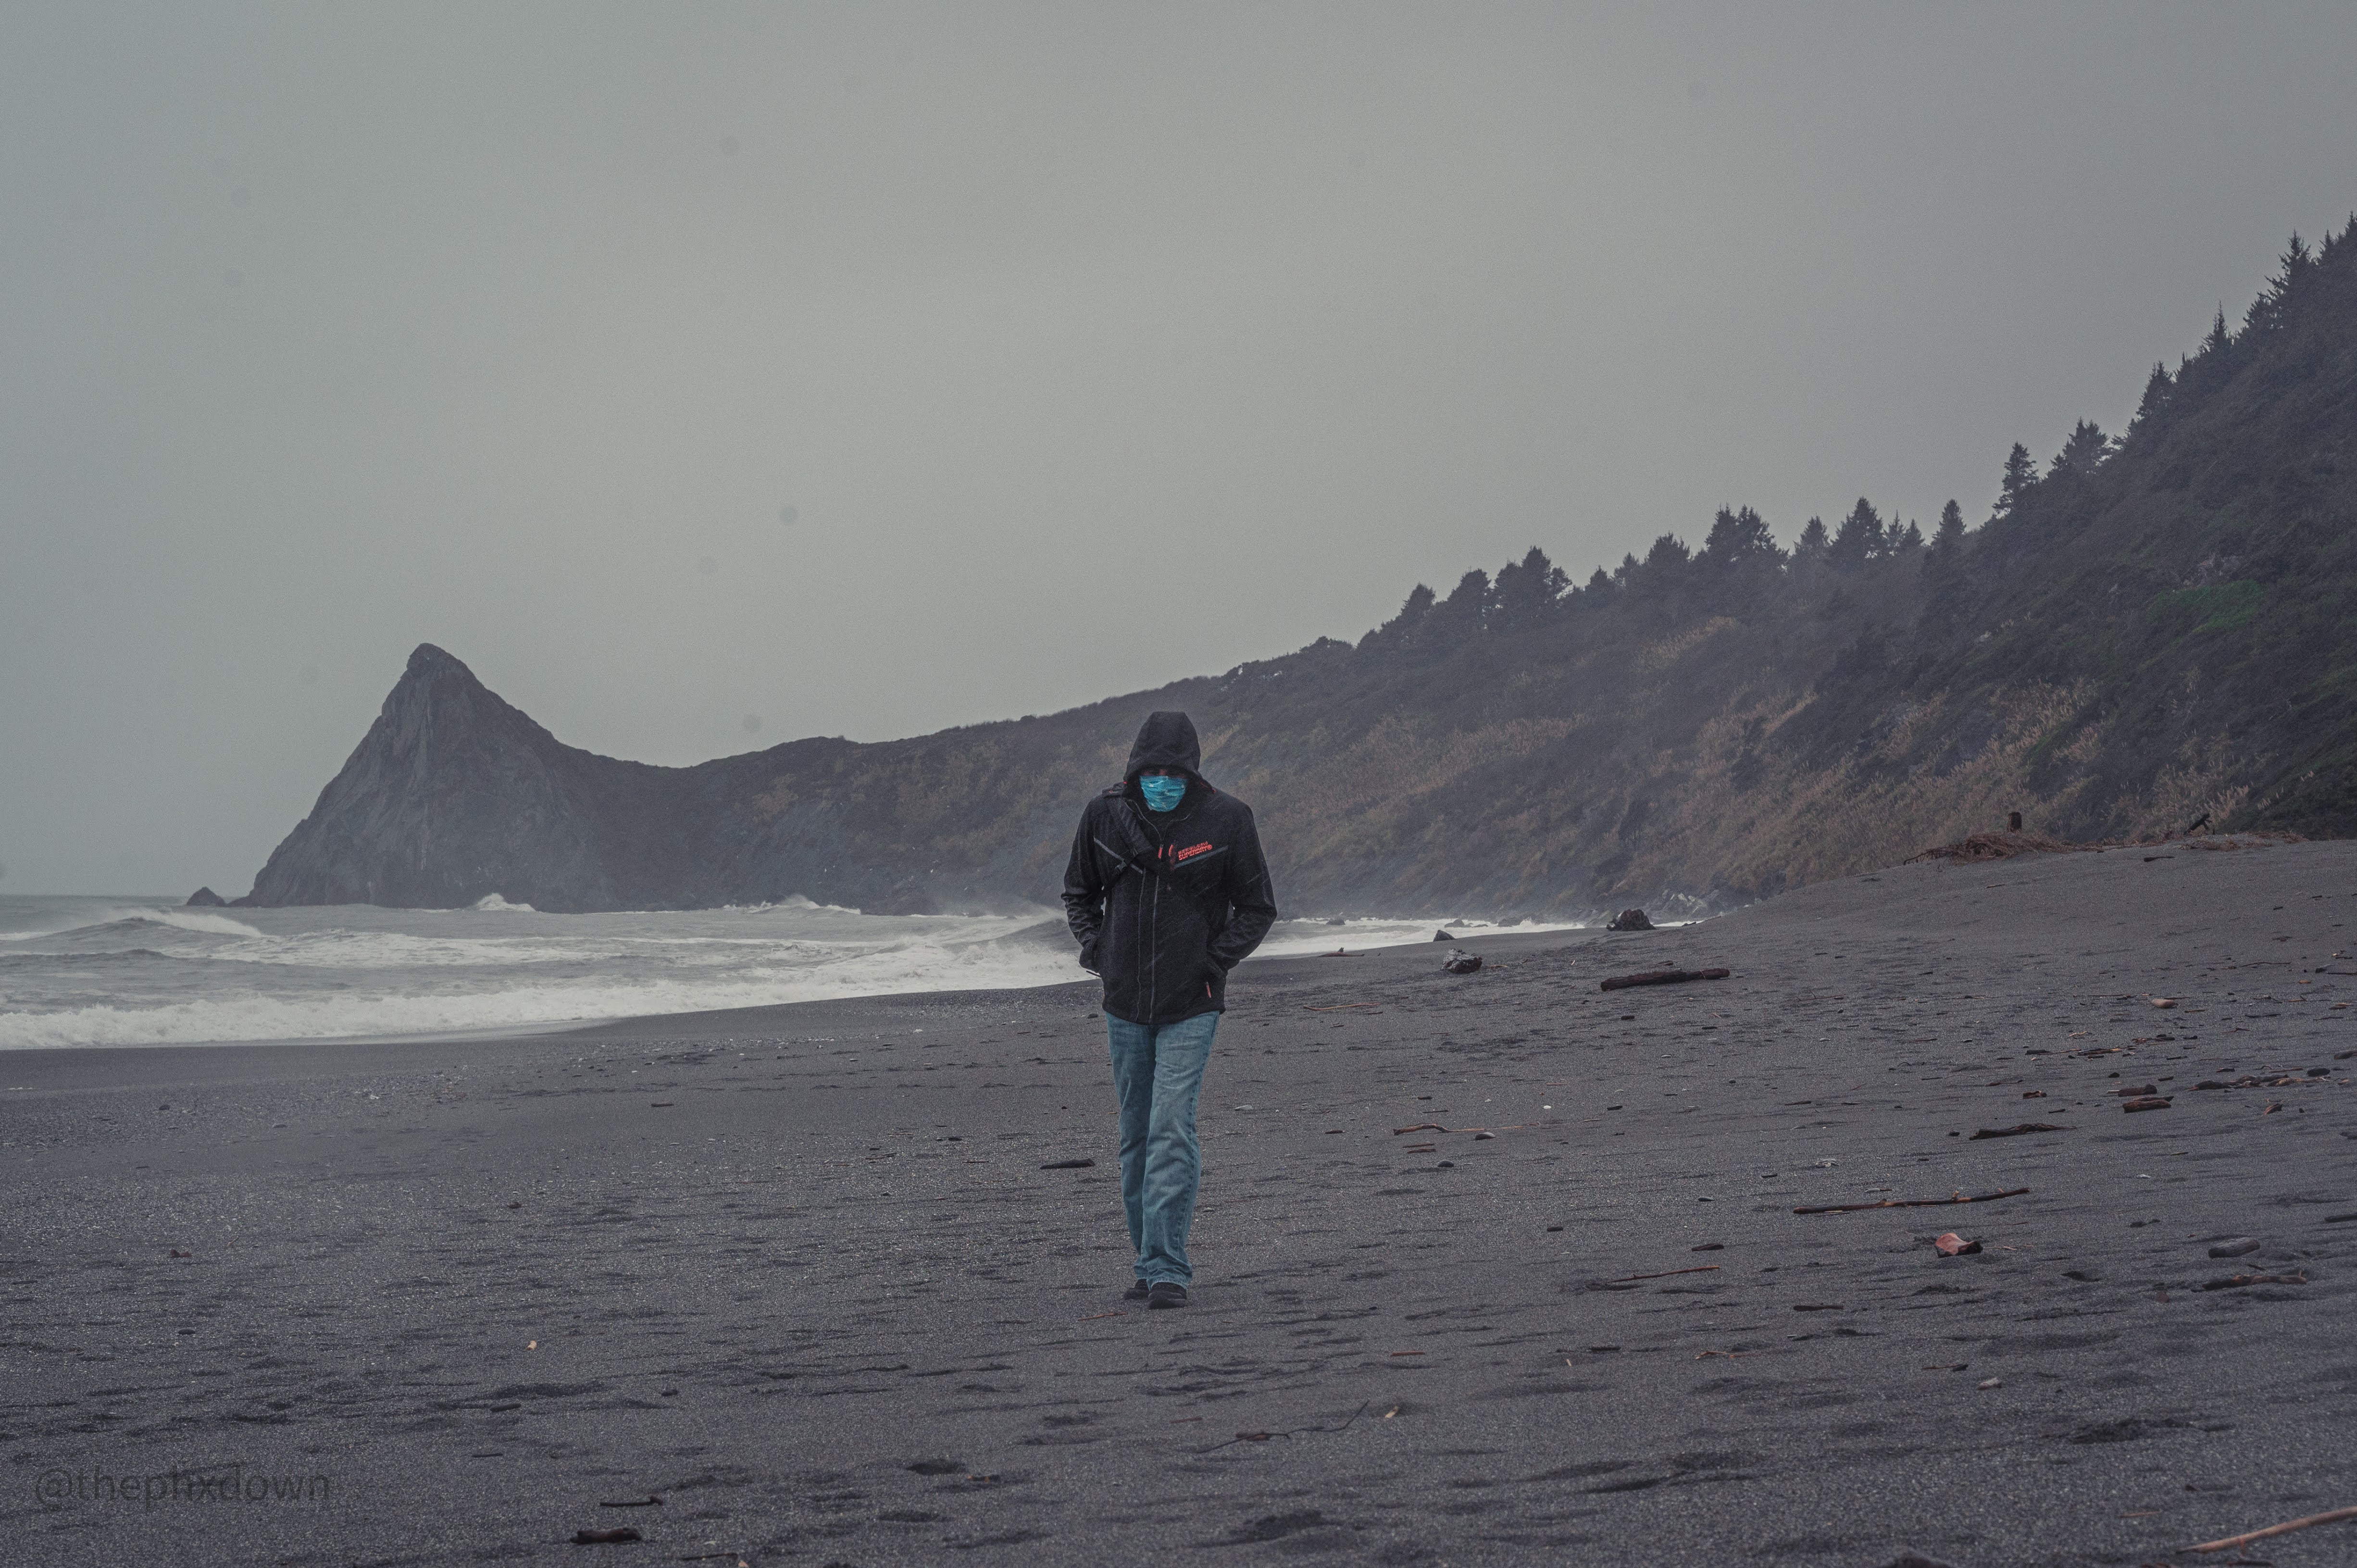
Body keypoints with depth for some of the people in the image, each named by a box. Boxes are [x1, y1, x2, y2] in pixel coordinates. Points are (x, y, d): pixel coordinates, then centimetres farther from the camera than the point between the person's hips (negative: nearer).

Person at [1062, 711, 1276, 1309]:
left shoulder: (1226, 820, -8)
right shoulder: (1106, 815, -1)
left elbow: (1257, 908, 3)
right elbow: (1079, 892, 17)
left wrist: (1215, 961, -8)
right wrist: (1096, 948, 2)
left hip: (1190, 1006, -3)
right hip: (1125, 1002, 4)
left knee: (1172, 1132, -14)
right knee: (1136, 1137, 11)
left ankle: (1168, 1270, -15)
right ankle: (1149, 1261, 23)